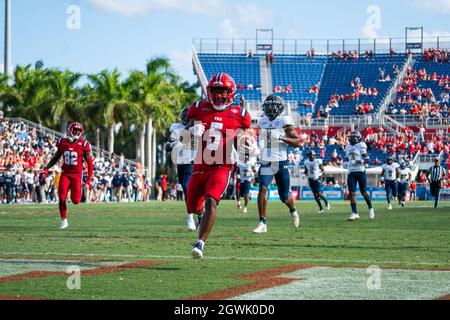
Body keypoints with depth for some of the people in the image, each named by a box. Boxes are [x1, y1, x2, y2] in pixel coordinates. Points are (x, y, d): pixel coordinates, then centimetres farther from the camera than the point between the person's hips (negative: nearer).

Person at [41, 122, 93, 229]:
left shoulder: (84, 145, -7)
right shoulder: (63, 142, 2)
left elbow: (90, 163, -2)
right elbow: (56, 158, 16)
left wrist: (89, 179, -6)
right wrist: (46, 169, 8)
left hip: (77, 174, -2)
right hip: (65, 173, 2)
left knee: (75, 201, -8)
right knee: (62, 198, -9)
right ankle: (64, 221, 7)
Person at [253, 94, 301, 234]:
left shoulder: (284, 122, -7)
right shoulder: (263, 121, 8)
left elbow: (298, 143, -15)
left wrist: (281, 137, -27)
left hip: (281, 163, -3)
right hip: (266, 163, 3)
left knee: (285, 197, 7)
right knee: (262, 188, -20)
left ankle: (293, 211, 43)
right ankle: (262, 223, -18)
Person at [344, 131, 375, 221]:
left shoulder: (361, 146, -4)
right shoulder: (348, 148, 15)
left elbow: (367, 160, -9)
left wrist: (359, 161, -22)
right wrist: (347, 163, 6)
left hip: (360, 171, -5)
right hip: (351, 172, 5)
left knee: (363, 192, 2)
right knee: (352, 192, -6)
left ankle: (370, 208, 26)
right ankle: (354, 213, -7)